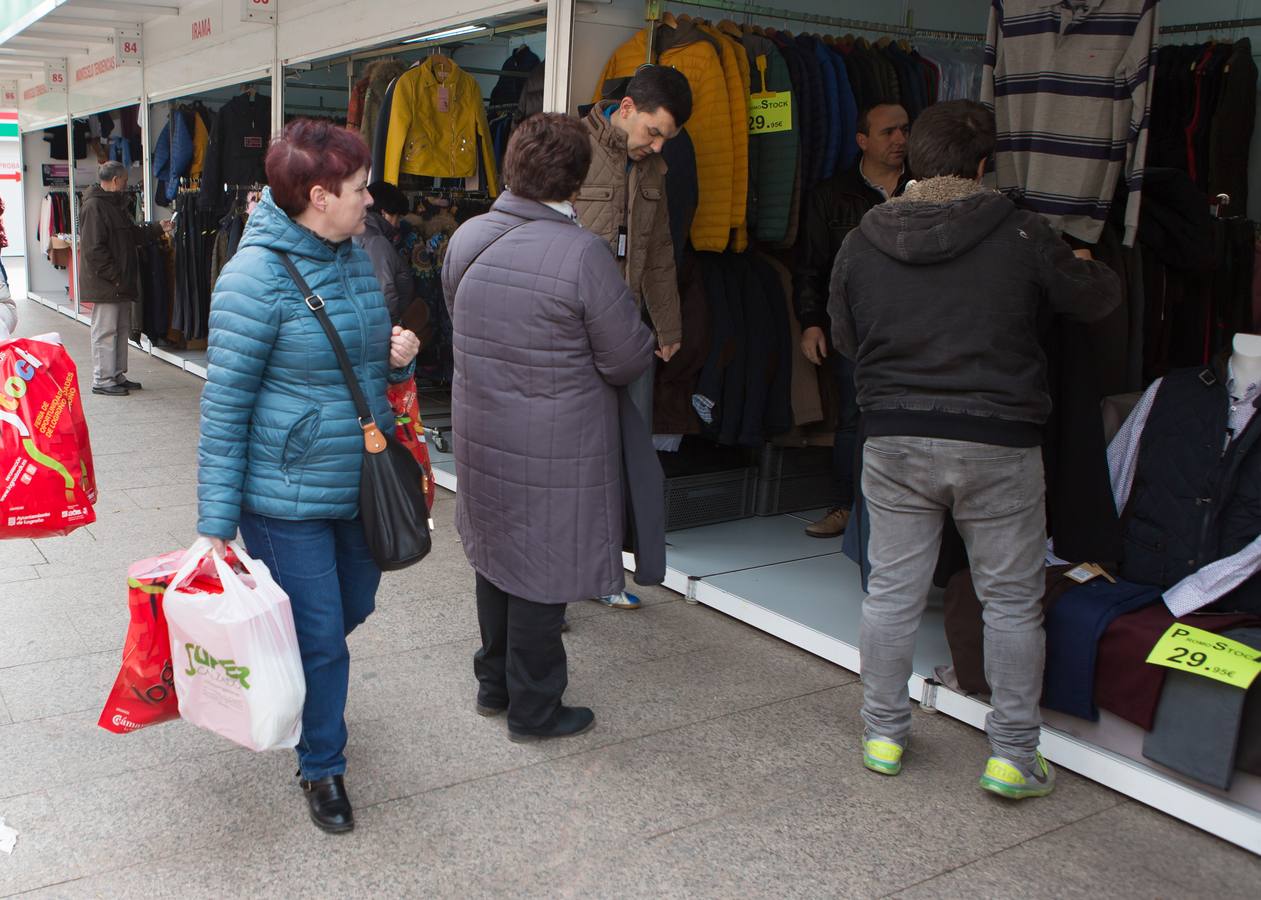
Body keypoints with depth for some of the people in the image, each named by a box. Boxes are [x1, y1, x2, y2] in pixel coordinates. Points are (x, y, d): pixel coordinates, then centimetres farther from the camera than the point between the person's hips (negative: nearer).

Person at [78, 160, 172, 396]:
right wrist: (114, 277, -20)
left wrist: (159, 229, 19)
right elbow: (94, 249, -21)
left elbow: (133, 234, 25)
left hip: (120, 284, 10)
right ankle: (102, 380, 2)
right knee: (105, 331, -4)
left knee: (121, 329, 14)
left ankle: (117, 376, 23)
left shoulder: (115, 205, 17)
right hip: (105, 285, -10)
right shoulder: (94, 207, -15)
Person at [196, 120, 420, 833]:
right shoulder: (257, 276, -19)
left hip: (360, 484, 8)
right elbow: (225, 405, -16)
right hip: (287, 499, -7)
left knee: (355, 607, 22)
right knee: (320, 639, 4)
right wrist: (217, 521, -16)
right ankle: (322, 770, 27)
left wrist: (398, 356, -4)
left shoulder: (356, 258, 5)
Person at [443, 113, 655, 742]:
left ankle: (494, 684, 38)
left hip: (480, 436, 6)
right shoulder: (582, 253, -21)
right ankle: (533, 709, 22)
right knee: (541, 572, 7)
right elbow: (629, 360, -15)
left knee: (496, 555, 21)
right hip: (554, 450, -6)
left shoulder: (466, 239, -2)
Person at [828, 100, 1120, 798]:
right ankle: (1012, 756, 17)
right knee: (1012, 602, 11)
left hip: (894, 440, 2)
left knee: (891, 592, 13)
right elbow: (1096, 299, 7)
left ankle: (883, 736, 24)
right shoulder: (1020, 235, -8)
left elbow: (844, 337, 10)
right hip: (998, 444, -2)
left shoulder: (861, 242, -1)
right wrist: (1087, 265, 29)